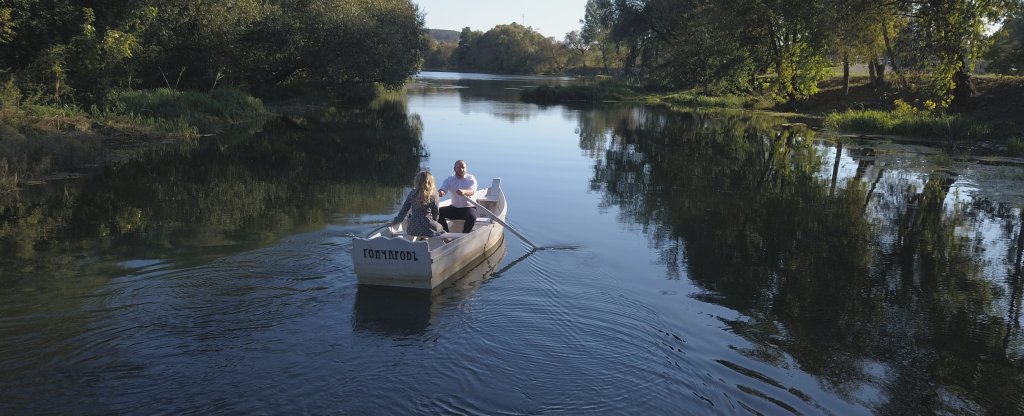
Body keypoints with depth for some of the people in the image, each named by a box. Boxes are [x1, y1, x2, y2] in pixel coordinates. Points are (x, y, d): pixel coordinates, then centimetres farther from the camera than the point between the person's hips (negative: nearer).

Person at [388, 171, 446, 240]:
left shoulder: (412, 193, 1)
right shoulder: (433, 194, -5)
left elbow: (404, 209, 4)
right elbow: (435, 212, 1)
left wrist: (395, 221, 14)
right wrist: (434, 221, 21)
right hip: (427, 228, -4)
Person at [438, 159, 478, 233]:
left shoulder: (471, 178, -6)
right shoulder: (449, 180, 2)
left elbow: (472, 192, -24)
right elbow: (442, 190, -11)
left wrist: (463, 192, -49)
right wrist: (440, 192, -39)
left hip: (468, 207, -3)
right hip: (454, 208, 3)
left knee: (472, 216, -35)